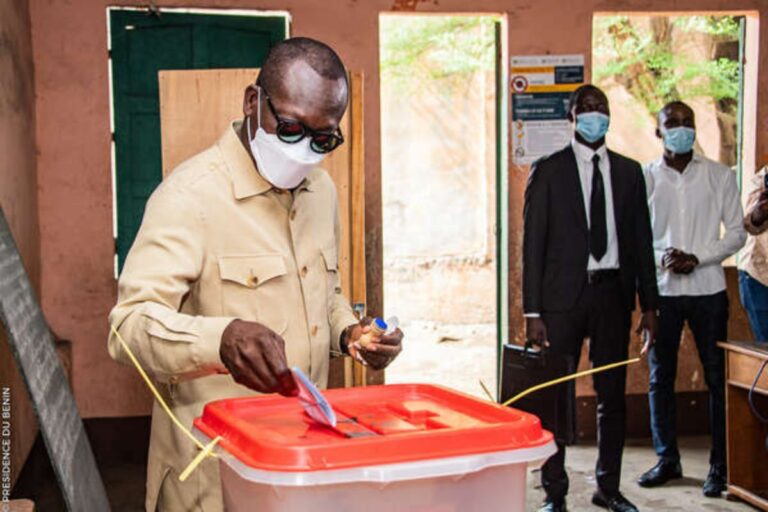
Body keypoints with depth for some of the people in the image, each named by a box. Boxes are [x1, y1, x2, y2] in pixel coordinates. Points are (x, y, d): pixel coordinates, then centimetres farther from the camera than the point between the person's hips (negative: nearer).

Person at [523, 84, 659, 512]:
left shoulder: (629, 171, 10)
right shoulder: (549, 171, 0)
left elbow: (641, 240, 11)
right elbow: (533, 243, -2)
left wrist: (649, 304, 6)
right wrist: (533, 311, -7)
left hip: (613, 291, 3)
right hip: (564, 294, -3)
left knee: (613, 395, 9)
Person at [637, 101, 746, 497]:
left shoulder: (720, 177, 5)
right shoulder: (644, 178, 5)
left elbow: (736, 232, 4)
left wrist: (697, 258, -11)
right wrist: (661, 257, -13)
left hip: (708, 289, -1)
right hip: (661, 289, 1)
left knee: (717, 378, 0)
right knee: (660, 378, 6)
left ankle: (720, 465, 9)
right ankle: (667, 459, 18)